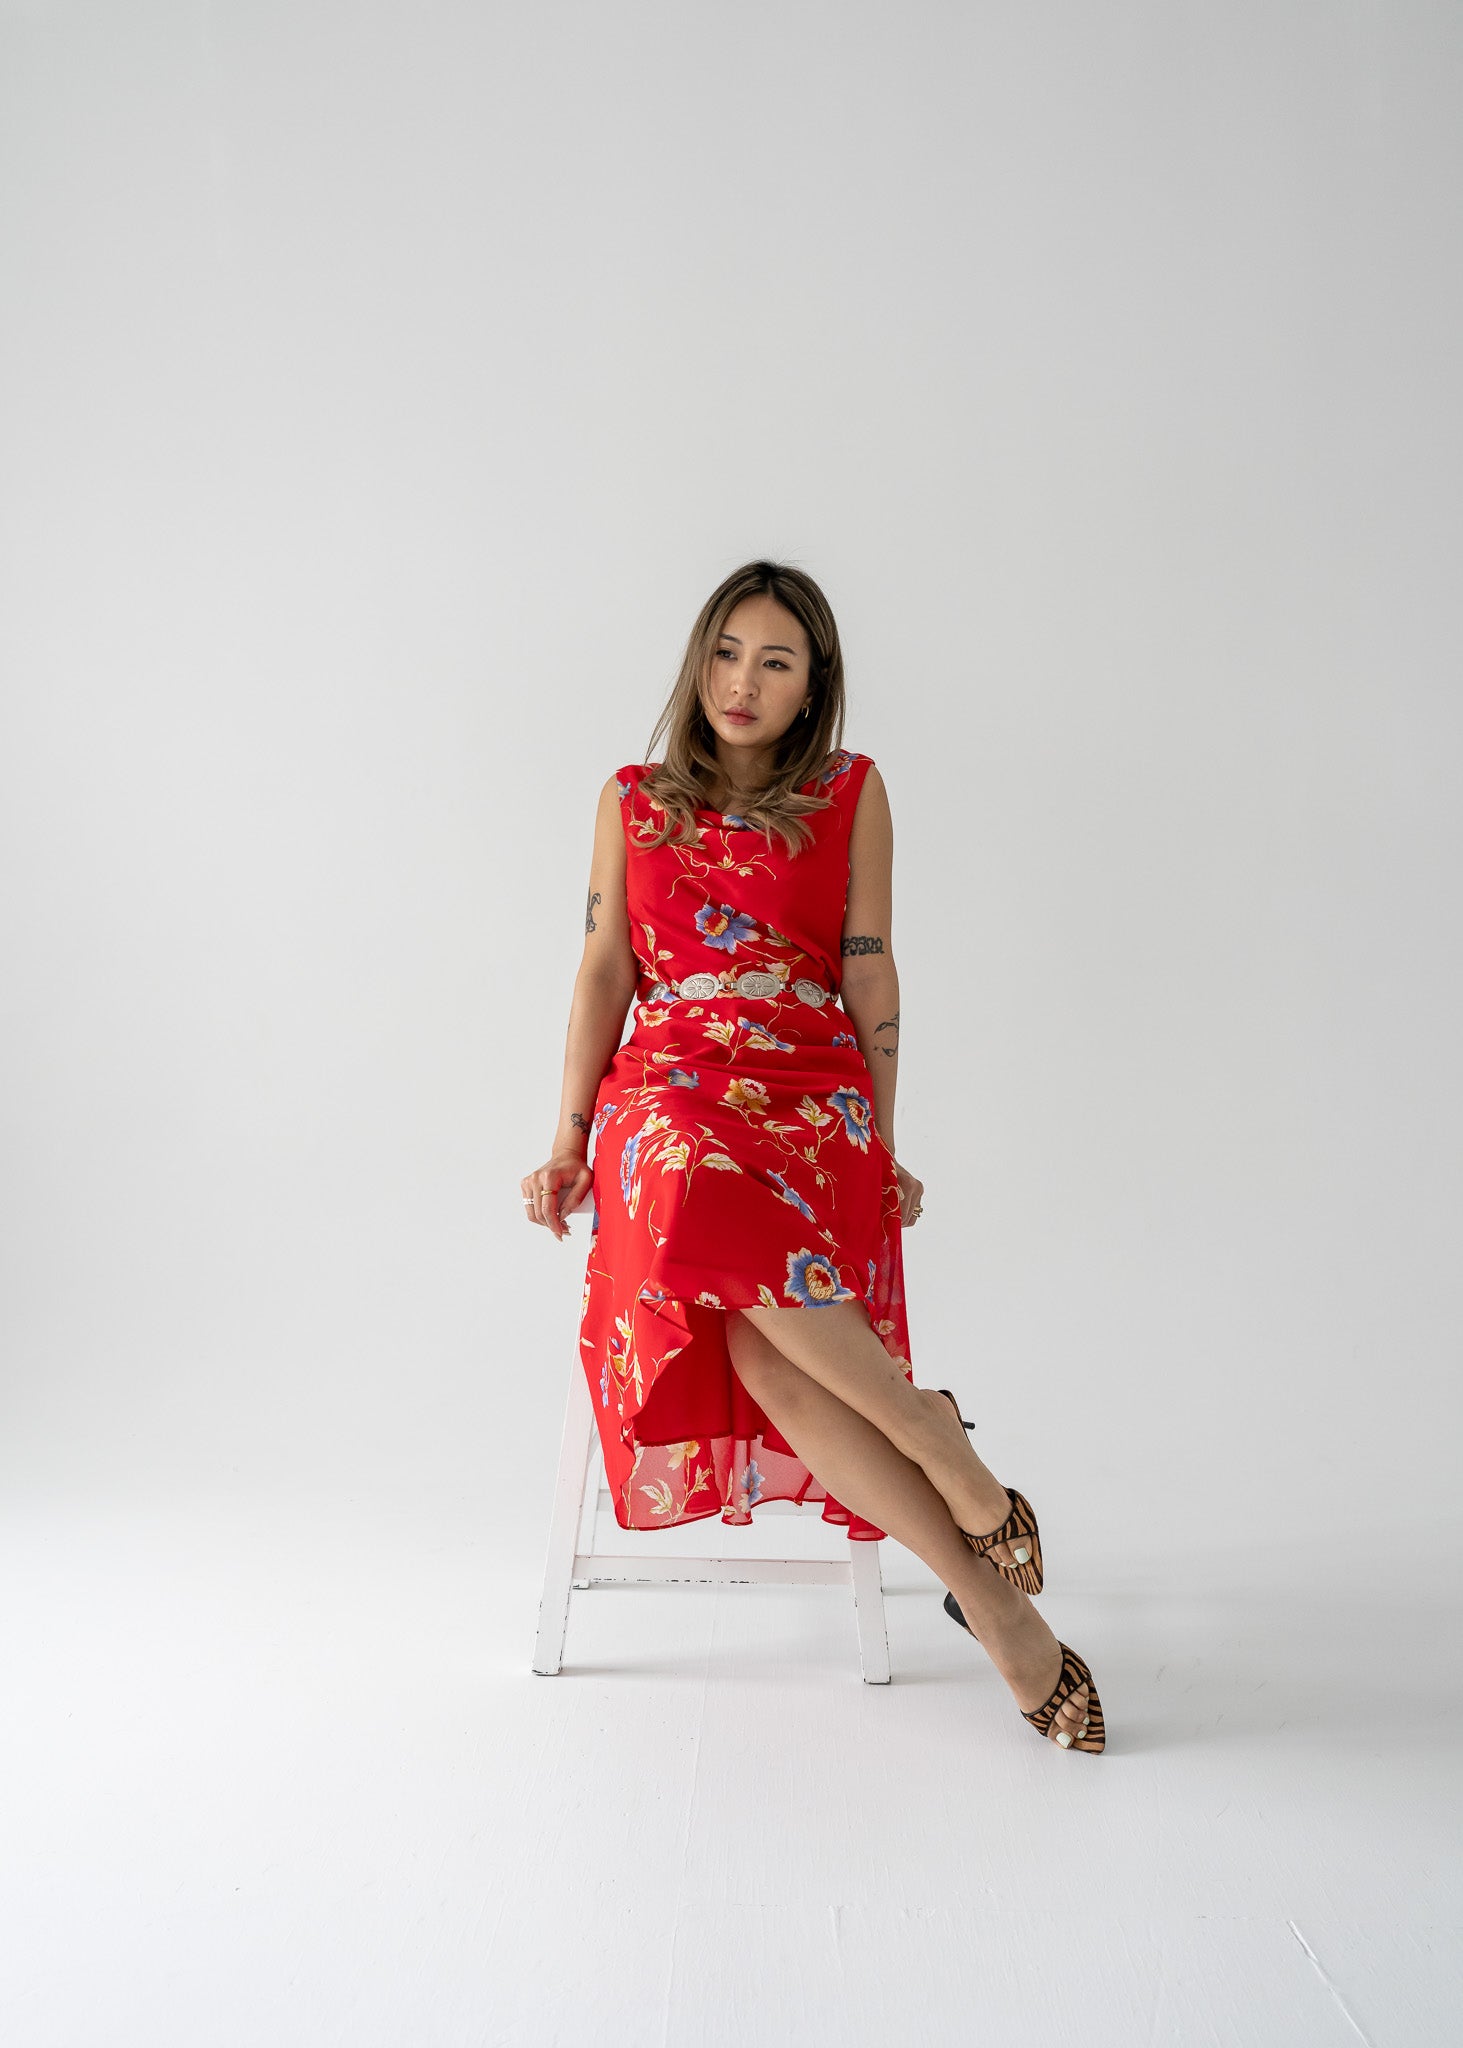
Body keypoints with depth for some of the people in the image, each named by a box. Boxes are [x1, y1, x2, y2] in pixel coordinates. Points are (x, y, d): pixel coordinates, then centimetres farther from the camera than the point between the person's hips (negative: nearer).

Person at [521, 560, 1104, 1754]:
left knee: (752, 1323, -34)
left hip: (813, 1088, -1)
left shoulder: (852, 793, 12)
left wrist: (885, 1142, 4)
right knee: (707, 1199, -37)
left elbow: (872, 979, 9)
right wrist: (571, 1139, 2)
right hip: (666, 1083, 2)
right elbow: (605, 973, 11)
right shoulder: (633, 799, 17)